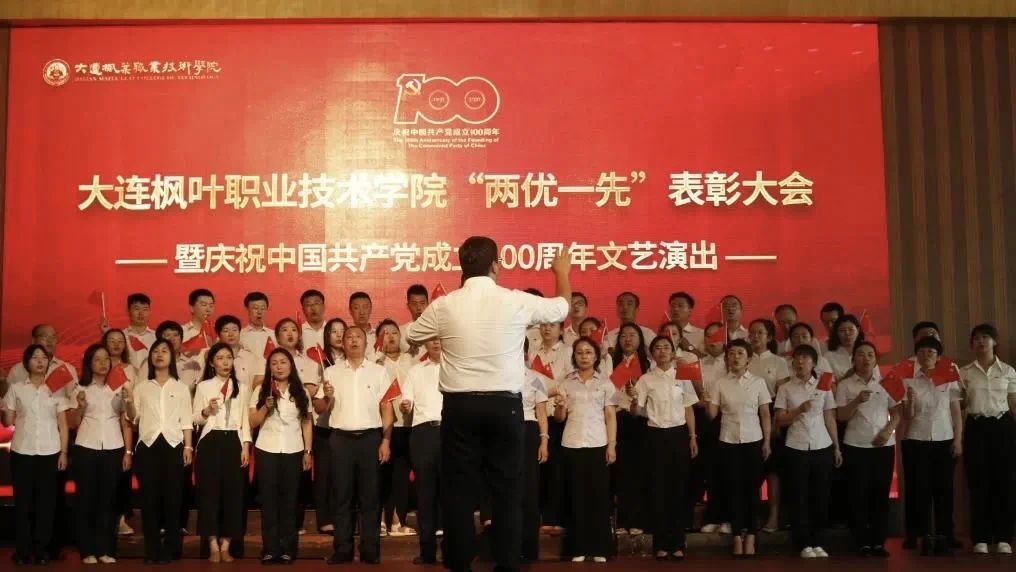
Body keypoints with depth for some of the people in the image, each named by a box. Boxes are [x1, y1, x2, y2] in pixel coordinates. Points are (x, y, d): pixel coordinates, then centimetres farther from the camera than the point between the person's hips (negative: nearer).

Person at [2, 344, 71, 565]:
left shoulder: (56, 388, 5)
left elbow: (63, 423, 6)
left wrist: (64, 452, 0)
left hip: (49, 452, 0)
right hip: (22, 452, 0)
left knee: (46, 502, 2)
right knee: (23, 501, 1)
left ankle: (41, 549, 9)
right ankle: (23, 550, 9)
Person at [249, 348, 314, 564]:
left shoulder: (301, 392, 7)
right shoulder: (261, 391, 4)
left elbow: (307, 424, 8)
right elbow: (252, 422, 0)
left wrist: (307, 451, 2)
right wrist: (266, 407, -15)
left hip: (293, 452, 1)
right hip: (266, 451, 0)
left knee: (289, 500, 2)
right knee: (268, 500, 0)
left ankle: (287, 549, 6)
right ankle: (270, 549, 4)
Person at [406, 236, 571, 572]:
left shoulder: (443, 306, -3)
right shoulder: (517, 302, -5)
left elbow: (412, 337, 17)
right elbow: (562, 307, 15)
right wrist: (562, 271, 34)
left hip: (460, 406, 1)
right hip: (505, 405, 0)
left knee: (460, 489, 7)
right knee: (507, 488, 8)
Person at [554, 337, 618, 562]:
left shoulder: (605, 382, 6)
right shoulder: (566, 383, 9)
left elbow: (610, 416, 4)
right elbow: (559, 417, 9)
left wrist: (612, 446, -5)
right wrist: (560, 407, -14)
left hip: (598, 444, -1)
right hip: (572, 445, 1)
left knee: (599, 495, 0)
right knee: (576, 495, 2)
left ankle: (599, 547, 6)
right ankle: (578, 548, 6)